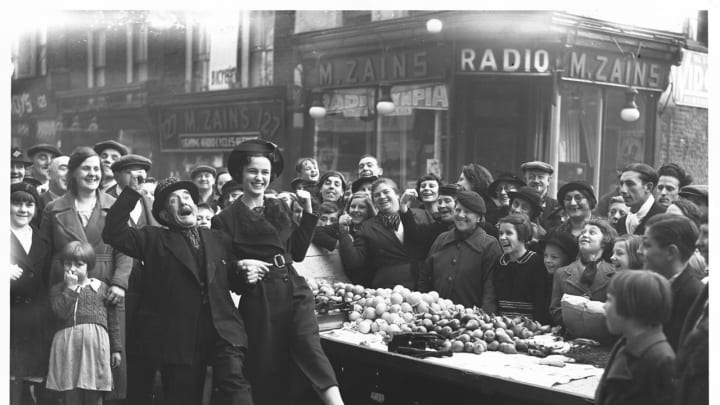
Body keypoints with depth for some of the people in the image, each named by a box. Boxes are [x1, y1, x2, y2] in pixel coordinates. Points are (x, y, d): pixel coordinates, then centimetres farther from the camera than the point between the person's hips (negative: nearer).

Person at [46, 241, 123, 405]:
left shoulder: (101, 287, 10)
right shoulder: (58, 289, 10)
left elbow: (113, 321, 11)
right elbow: (61, 313, -9)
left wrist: (116, 348, 9)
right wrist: (71, 288, -6)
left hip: (95, 342, 0)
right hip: (67, 344, 0)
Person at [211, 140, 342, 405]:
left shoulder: (280, 208, 15)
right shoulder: (226, 219, 2)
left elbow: (298, 252, 14)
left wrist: (308, 212, 11)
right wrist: (240, 267, -17)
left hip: (294, 292, 2)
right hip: (257, 301, -2)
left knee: (309, 347, -22)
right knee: (265, 372, 1)